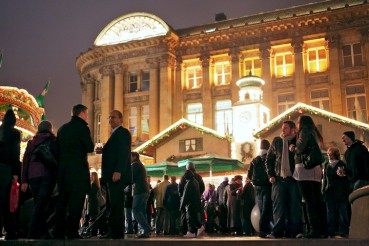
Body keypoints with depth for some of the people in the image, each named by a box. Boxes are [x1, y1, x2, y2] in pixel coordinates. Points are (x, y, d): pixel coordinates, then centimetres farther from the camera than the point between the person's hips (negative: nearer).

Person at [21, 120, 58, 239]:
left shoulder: (31, 142, 16)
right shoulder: (54, 141, 7)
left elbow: (25, 161, 11)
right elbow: (58, 158, 1)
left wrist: (24, 181, 10)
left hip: (33, 175, 3)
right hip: (48, 175, -3)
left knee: (38, 204, 12)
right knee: (41, 204, -7)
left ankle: (43, 231, 13)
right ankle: (33, 232, -15)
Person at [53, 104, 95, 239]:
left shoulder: (62, 128, 13)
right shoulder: (82, 127, -7)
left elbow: (58, 148, 15)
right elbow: (90, 148, -10)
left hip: (63, 169, 7)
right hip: (78, 170, -7)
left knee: (62, 200, 10)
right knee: (76, 202, -5)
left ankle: (59, 231, 10)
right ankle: (72, 232, -10)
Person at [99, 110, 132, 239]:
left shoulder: (123, 132, -4)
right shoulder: (114, 134, 25)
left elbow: (124, 153, -16)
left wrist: (118, 171, -23)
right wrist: (103, 150, 6)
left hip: (117, 175, -9)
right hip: (112, 175, 9)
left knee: (117, 204, -9)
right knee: (114, 204, 8)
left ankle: (117, 233, -7)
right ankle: (113, 231, 10)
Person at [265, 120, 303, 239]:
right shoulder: (276, 141, 10)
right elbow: (269, 159, 13)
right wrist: (271, 175, 5)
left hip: (293, 178, -1)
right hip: (279, 178, 2)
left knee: (294, 205, -1)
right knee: (278, 205, -1)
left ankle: (294, 231, 4)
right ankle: (277, 231, 1)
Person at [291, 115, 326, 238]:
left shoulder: (304, 131, -2)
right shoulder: (313, 133, 22)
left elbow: (300, 148, -15)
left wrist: (293, 148, 4)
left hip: (305, 167, -9)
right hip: (315, 169, 9)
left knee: (309, 201, -9)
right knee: (317, 200, 8)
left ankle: (315, 230, -12)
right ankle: (322, 229, 10)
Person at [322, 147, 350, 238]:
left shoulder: (342, 165, 0)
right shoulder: (327, 166, 15)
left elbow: (347, 179, 1)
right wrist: (323, 191, 11)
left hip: (340, 193, -5)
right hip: (330, 193, 5)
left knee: (342, 213, -2)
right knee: (330, 214, 3)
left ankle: (343, 232, 1)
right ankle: (331, 232, 6)